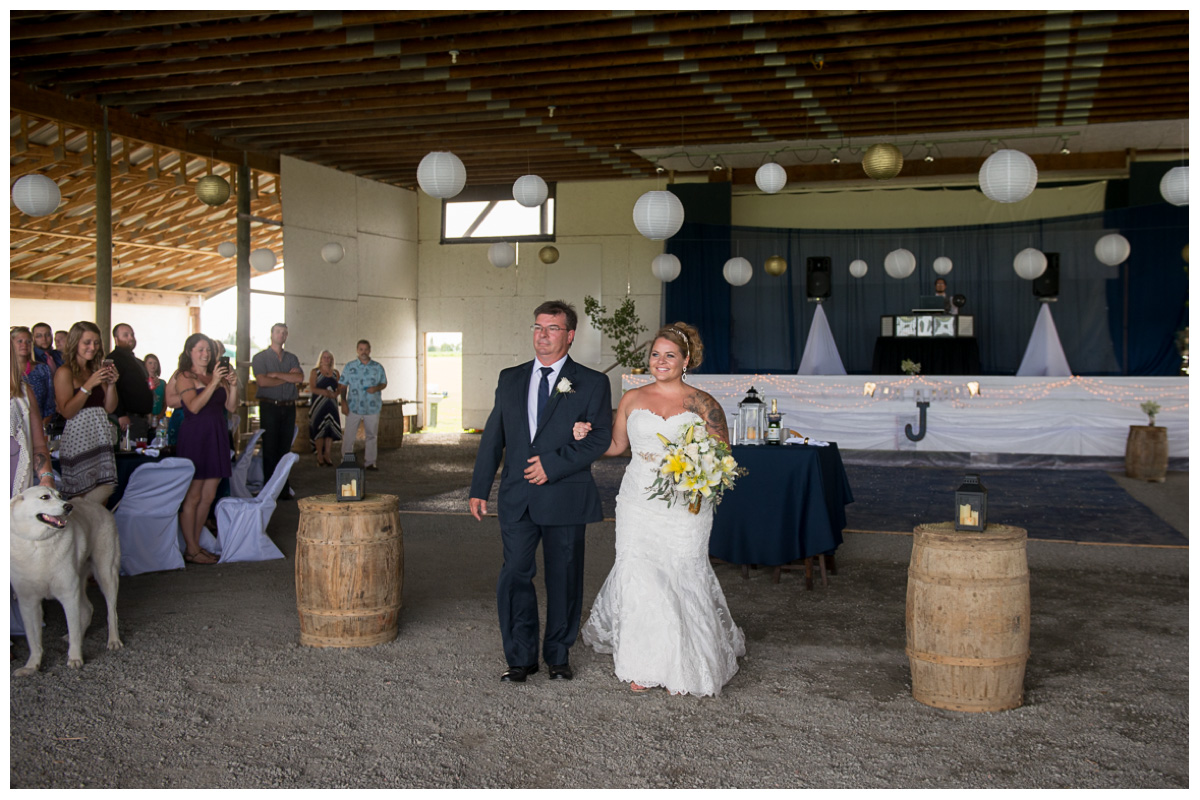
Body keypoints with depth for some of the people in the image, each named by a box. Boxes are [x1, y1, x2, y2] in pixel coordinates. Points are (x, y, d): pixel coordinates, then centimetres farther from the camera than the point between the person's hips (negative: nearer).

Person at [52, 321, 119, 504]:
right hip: (78, 438, -6)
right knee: (81, 494, -7)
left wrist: (111, 384, -3)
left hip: (101, 437, 6)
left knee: (105, 489, 2)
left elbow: (110, 408, 12)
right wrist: (88, 386, -18)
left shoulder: (97, 370, 15)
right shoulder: (64, 372, -3)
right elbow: (67, 411, -13)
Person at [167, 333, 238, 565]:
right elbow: (194, 406, -18)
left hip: (217, 437, 7)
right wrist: (213, 383, -20)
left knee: (208, 496, 9)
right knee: (192, 497, -2)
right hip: (195, 436, -7)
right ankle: (190, 550, 3)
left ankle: (196, 544, 19)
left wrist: (232, 385, -5)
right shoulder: (184, 377, -3)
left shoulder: (217, 375, 14)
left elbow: (231, 407, 10)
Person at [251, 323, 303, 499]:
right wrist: (288, 378, -4)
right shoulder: (260, 357, 4)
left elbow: (300, 378, -1)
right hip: (269, 407, -3)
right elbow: (263, 381, -10)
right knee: (270, 449, -4)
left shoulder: (292, 358, 16)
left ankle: (283, 488, 8)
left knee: (285, 448, 4)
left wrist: (276, 374, -8)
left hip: (289, 407, 3)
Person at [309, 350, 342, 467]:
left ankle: (327, 456, 5)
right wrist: (326, 392, -16)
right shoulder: (315, 372, 4)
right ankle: (319, 457, -2)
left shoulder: (335, 373, 15)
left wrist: (335, 394, -13)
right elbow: (312, 388, -7)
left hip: (332, 405, 4)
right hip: (318, 405, -3)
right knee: (319, 431, -6)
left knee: (331, 431, -2)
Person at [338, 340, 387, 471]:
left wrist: (376, 388, -11)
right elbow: (342, 386, 3)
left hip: (372, 407, 2)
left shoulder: (378, 367, 7)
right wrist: (343, 402, -6)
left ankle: (370, 462, 15)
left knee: (372, 435, 7)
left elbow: (384, 383, 12)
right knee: (349, 435, -2)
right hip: (353, 407, -1)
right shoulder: (349, 367, 3)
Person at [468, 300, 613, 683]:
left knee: (564, 580, 8)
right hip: (517, 499, 2)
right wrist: (479, 489, 7)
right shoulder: (510, 379, 12)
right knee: (514, 576, 0)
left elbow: (599, 438, -6)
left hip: (565, 498, -2)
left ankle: (558, 656, 24)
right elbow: (493, 436, 12)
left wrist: (553, 463, -15)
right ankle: (521, 658, 14)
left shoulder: (592, 383, 1)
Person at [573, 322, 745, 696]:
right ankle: (642, 664, 17)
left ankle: (682, 668, 19)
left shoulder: (703, 405, 0)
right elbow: (616, 445, 16)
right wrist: (586, 436, -1)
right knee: (637, 576, 0)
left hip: (685, 508, -2)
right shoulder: (632, 399, 8)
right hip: (638, 503, 2)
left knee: (682, 579, 1)